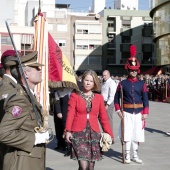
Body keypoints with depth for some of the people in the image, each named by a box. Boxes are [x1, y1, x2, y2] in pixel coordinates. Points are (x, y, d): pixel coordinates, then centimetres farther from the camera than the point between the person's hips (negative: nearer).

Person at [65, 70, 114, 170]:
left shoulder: (99, 98, 10)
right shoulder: (74, 95, 3)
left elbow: (104, 117, 11)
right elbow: (70, 114, -6)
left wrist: (109, 135, 6)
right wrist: (68, 131, -19)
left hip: (94, 134, 3)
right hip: (78, 134, -3)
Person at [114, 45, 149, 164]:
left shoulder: (142, 84, 4)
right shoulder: (122, 84, 0)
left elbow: (146, 100, 4)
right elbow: (117, 98, 4)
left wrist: (145, 113, -3)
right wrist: (118, 110, -6)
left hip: (138, 112, 2)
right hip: (127, 113, -2)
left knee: (137, 134, 8)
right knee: (127, 134, -2)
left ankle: (135, 155, 20)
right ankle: (127, 156, 8)